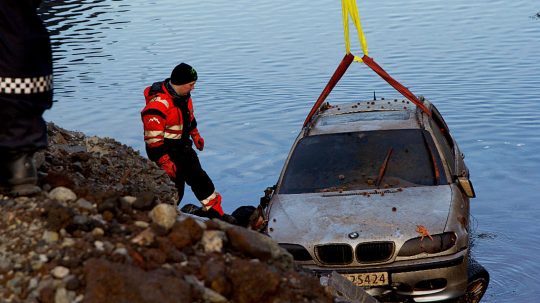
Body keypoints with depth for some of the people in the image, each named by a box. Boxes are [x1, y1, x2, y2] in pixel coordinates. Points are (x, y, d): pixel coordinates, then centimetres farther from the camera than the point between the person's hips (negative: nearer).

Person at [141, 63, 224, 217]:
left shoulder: (184, 95, 0)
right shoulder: (159, 103, -30)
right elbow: (153, 138, -29)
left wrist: (195, 135, 29)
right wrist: (164, 162, -28)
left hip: (184, 148, 9)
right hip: (166, 152, -9)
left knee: (200, 179, 19)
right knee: (174, 190, -5)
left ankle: (217, 215, 33)